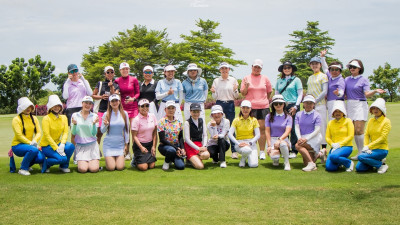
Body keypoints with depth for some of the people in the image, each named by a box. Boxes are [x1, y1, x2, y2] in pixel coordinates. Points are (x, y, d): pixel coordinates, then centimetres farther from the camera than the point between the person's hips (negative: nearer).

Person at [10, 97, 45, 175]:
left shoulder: (34, 118, 9)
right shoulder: (16, 119, -8)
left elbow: (39, 132, 1)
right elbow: (19, 135, -16)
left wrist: (35, 141, -20)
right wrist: (30, 143, -25)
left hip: (30, 144, 5)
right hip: (17, 145, -5)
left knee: (41, 158, -21)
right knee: (33, 150, -35)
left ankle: (27, 164, 12)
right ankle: (23, 169, -15)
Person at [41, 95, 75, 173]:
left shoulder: (64, 118, 5)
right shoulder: (46, 119, -12)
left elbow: (66, 132, -3)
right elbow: (47, 135, -18)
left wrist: (62, 144, -22)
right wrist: (57, 148, -25)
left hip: (58, 143, 5)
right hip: (47, 146, -5)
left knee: (71, 146, -26)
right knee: (62, 158, -28)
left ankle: (64, 166, -3)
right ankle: (45, 163, 1)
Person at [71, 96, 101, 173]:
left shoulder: (94, 116, 2)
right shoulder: (75, 115, 3)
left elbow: (94, 133, -2)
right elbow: (73, 133, 0)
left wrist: (94, 123, -19)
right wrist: (74, 124, -18)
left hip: (92, 145, 0)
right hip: (80, 145, 0)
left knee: (94, 169, -15)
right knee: (82, 169, -17)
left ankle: (95, 161, 19)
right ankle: (82, 161, 17)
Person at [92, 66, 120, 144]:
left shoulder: (116, 86, 9)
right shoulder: (100, 84, 9)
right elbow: (93, 95, 11)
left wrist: (111, 87, -12)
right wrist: (101, 97, -6)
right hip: (101, 111, 0)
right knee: (99, 131, -6)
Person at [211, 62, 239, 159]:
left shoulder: (233, 80, 6)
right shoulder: (216, 81, 7)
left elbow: (236, 97, 7)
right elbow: (215, 97, 8)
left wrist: (235, 90, -12)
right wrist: (213, 92, -12)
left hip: (230, 104, -1)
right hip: (219, 104, 1)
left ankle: (234, 151, 2)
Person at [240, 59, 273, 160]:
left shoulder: (265, 78, 11)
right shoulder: (246, 78, 8)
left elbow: (269, 91, 19)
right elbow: (243, 93, 5)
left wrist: (264, 100, 11)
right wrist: (246, 86, -12)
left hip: (263, 107, 1)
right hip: (250, 107, -1)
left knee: (262, 128, -2)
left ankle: (262, 151, 4)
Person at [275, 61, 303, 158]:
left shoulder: (296, 80, 4)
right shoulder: (279, 81, 14)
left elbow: (300, 94, 1)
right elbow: (276, 94, 17)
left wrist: (296, 106, -8)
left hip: (292, 106, -3)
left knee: (293, 128, -5)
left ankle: (294, 150, 2)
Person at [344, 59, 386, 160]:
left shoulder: (364, 80, 0)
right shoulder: (347, 79, 14)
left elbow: (367, 94, -12)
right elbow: (344, 93, 13)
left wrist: (375, 91, -30)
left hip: (360, 105, -5)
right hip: (349, 105, 5)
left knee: (359, 130, -13)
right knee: (354, 131, 4)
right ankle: (359, 152, 11)